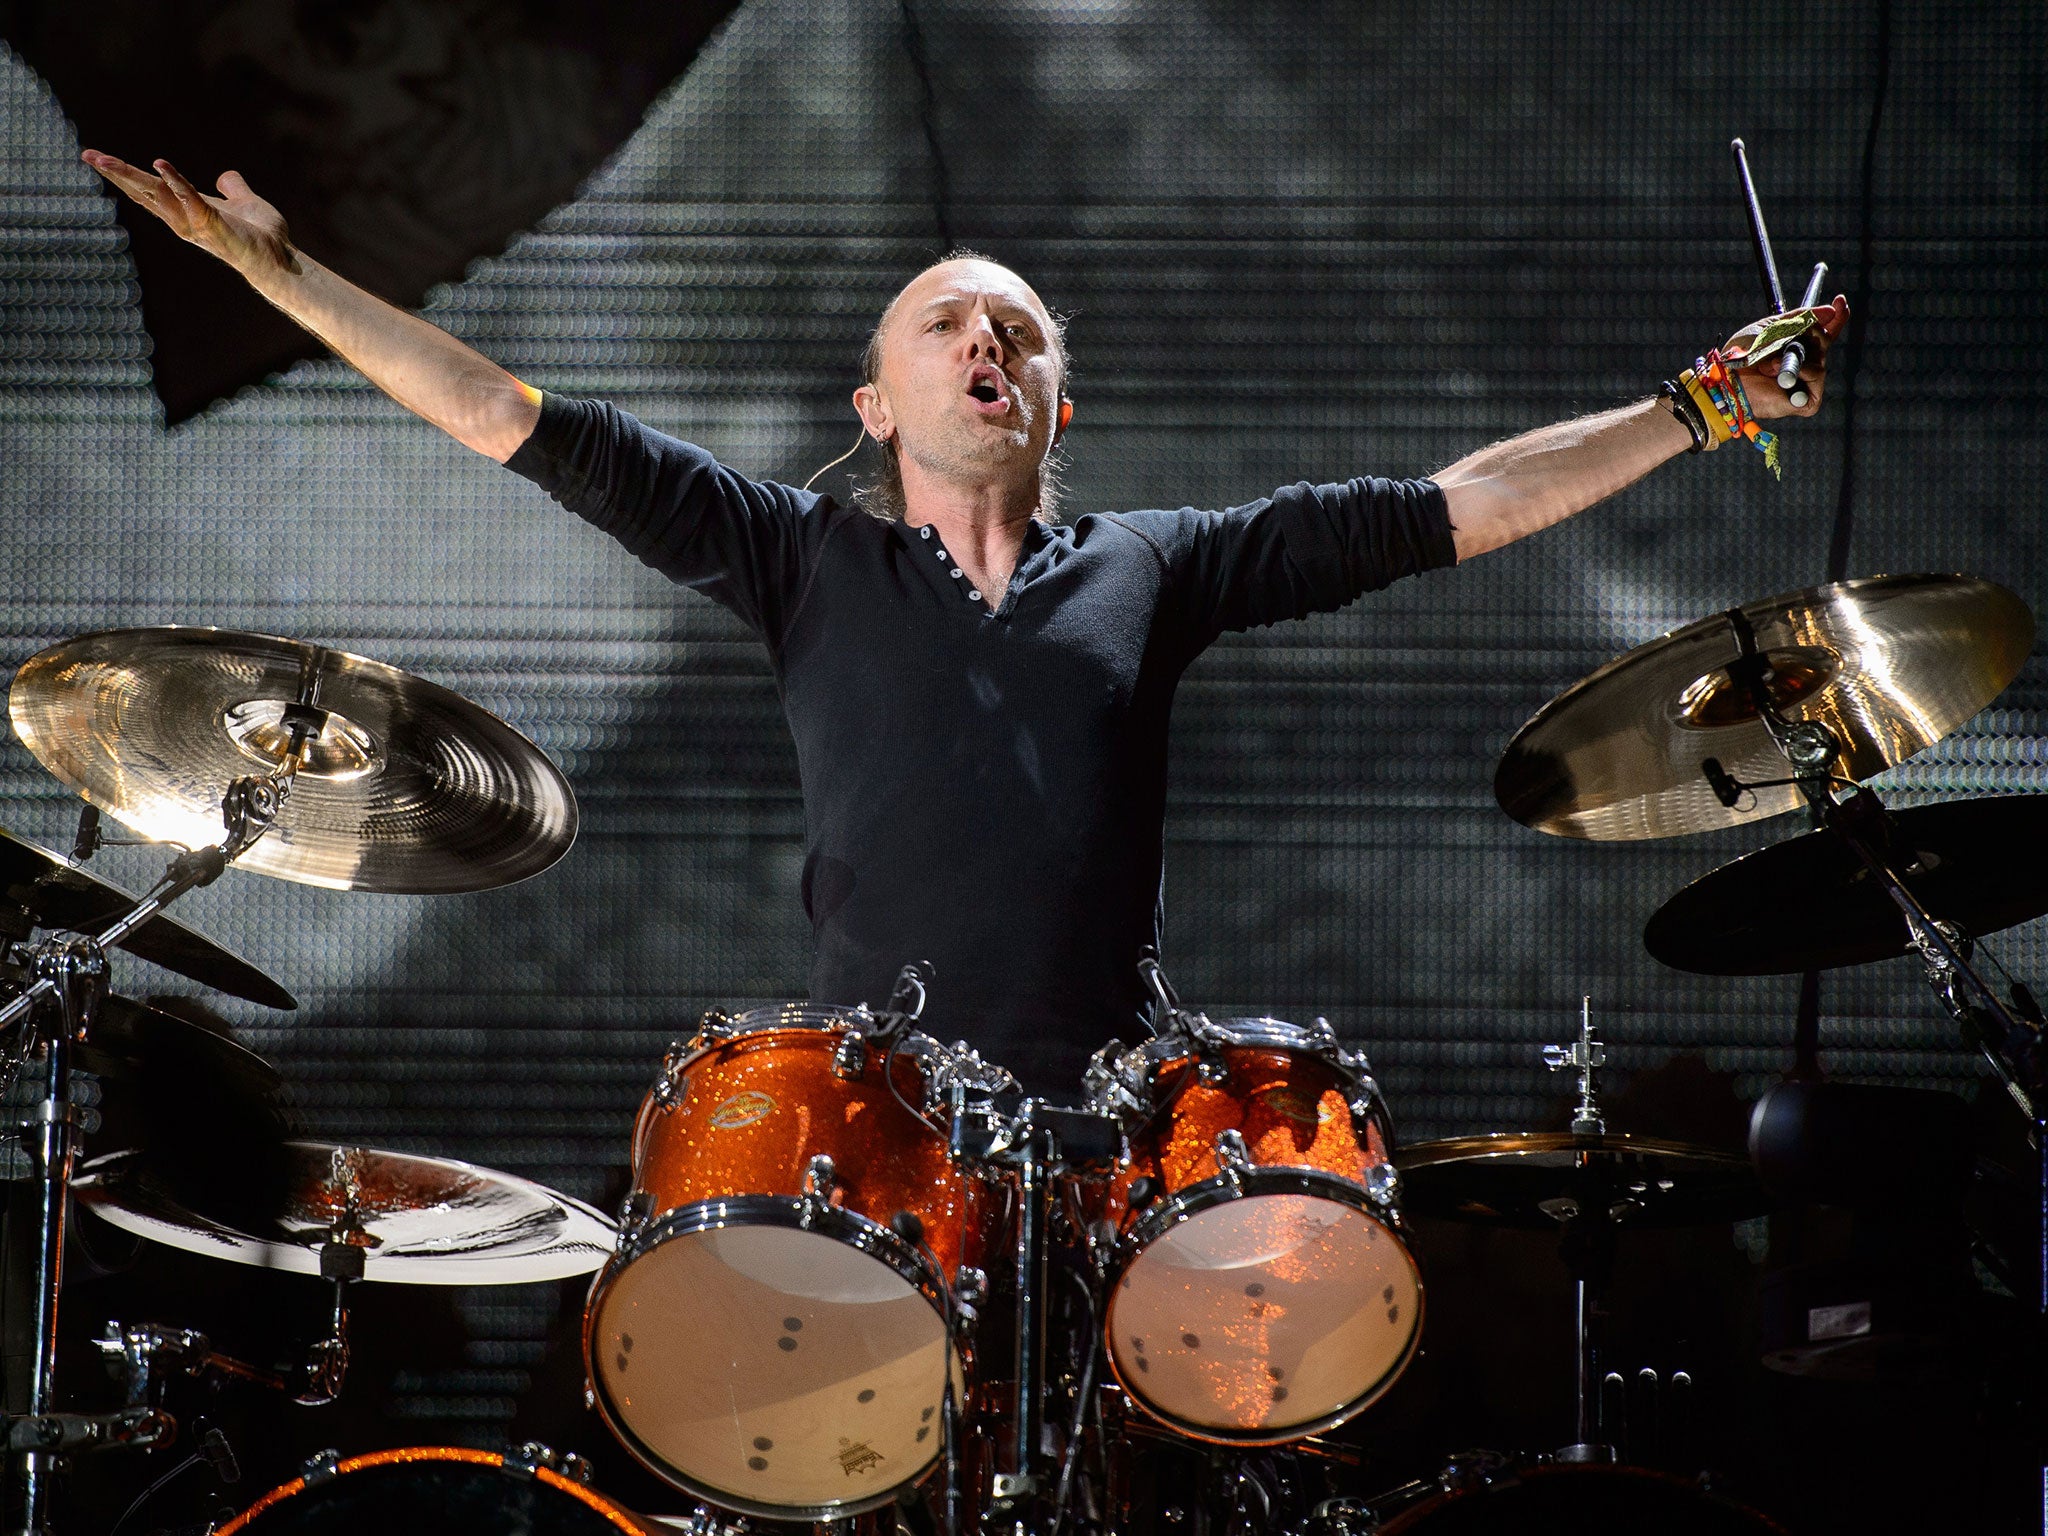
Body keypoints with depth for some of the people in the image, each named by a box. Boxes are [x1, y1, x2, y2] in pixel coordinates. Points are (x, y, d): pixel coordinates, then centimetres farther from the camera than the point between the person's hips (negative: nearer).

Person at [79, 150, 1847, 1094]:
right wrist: (282, 272, 4)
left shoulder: (1153, 568, 15)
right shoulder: (808, 562, 13)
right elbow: (529, 427, 9)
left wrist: (1690, 418, 8)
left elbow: (1447, 509, 12)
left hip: (1101, 1139, 1)